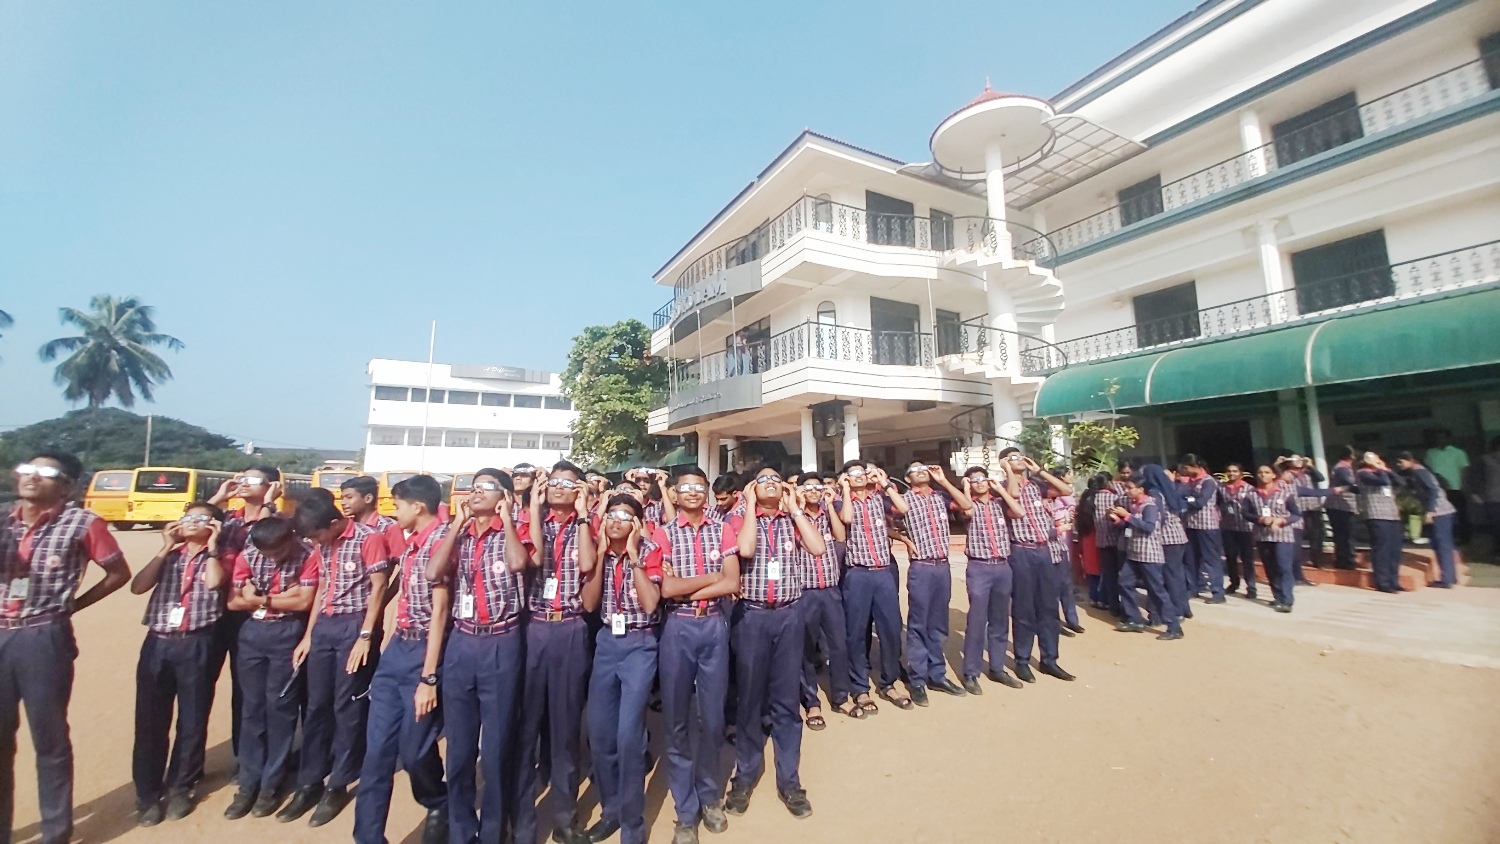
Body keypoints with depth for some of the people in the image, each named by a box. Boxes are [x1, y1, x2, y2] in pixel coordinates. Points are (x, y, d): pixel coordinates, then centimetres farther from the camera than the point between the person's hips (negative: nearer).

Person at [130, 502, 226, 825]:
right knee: (149, 721, 7)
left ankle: (180, 788, 24)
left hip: (195, 645, -2)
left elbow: (213, 583, -18)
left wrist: (212, 545, -9)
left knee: (192, 721, 7)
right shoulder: (169, 555, 11)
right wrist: (165, 548, -2)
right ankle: (148, 793, 22)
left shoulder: (218, 558, 3)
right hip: (158, 643, 3)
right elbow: (138, 587, -3)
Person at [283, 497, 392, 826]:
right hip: (324, 627, 7)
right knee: (317, 706, 13)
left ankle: (338, 785, 18)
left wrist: (366, 636, -17)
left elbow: (378, 588, -14)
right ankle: (310, 782, 28)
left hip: (355, 626, -7)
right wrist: (308, 635, 14)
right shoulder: (322, 546, 11)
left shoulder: (370, 539, -12)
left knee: (348, 708, 3)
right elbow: (322, 589, 17)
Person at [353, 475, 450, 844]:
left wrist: (429, 677, -18)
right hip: (396, 647, 8)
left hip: (422, 651, -8)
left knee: (414, 749, 6)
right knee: (377, 748, 10)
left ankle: (440, 807, 35)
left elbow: (439, 611, -19)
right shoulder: (410, 541, 11)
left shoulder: (441, 540, -16)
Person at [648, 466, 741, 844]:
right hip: (677, 628, -1)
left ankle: (710, 795, 36)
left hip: (714, 626, 2)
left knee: (713, 717, 13)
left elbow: (732, 585, -6)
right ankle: (686, 810, 28)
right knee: (677, 719, 10)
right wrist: (711, 576, -9)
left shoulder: (722, 532, 3)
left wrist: (687, 590, -12)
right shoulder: (662, 534, -3)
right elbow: (664, 588, -13)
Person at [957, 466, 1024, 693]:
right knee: (977, 621, -2)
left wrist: (1001, 489, -1)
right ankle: (970, 674, 8)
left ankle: (997, 668, 27)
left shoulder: (999, 503, 12)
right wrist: (965, 487, -7)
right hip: (979, 568, -4)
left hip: (1003, 567, 4)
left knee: (1000, 621, 13)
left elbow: (1018, 512, -6)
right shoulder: (970, 505, 2)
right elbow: (968, 511, -22)